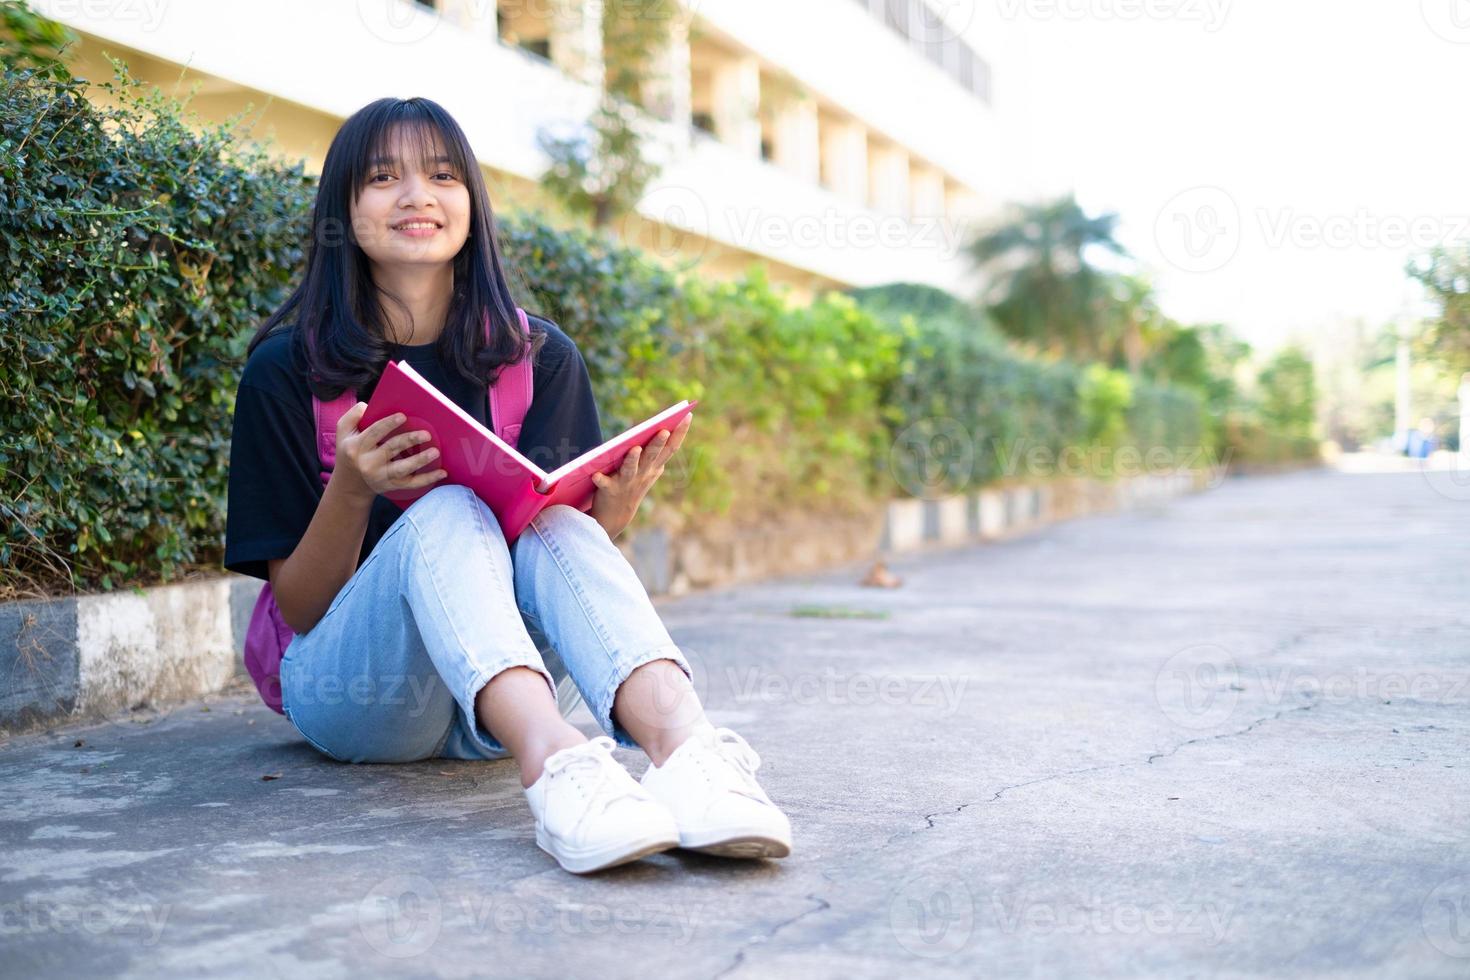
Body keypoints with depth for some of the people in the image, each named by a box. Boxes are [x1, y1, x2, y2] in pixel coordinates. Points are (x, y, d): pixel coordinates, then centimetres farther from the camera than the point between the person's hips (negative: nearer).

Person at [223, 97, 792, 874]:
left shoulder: (540, 357, 4)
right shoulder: (287, 369, -3)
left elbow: (568, 543, 3)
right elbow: (299, 607, -3)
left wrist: (613, 510, -20)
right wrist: (351, 490, -23)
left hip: (495, 706, 2)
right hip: (350, 689, -2)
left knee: (557, 525, -28)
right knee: (447, 514, -30)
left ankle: (683, 746, -53)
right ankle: (555, 767, -55)